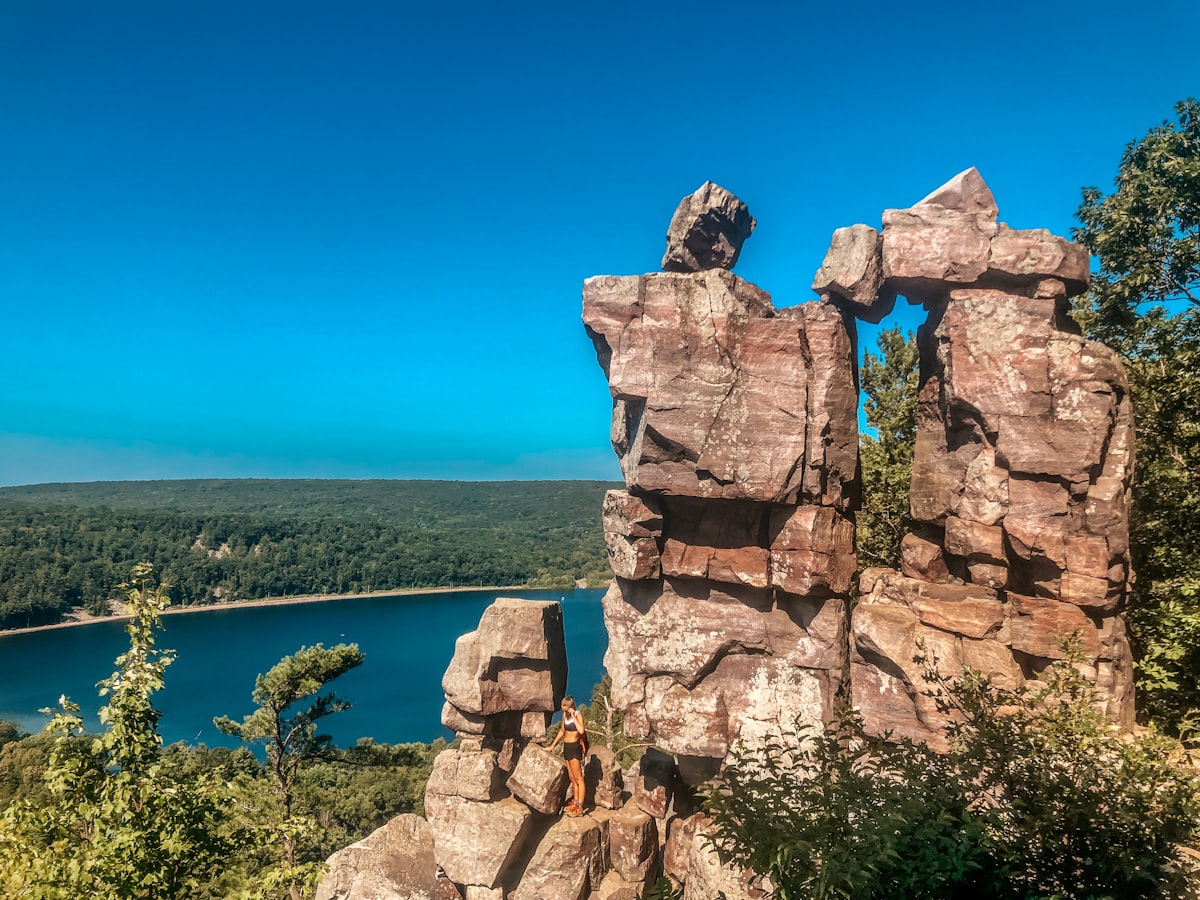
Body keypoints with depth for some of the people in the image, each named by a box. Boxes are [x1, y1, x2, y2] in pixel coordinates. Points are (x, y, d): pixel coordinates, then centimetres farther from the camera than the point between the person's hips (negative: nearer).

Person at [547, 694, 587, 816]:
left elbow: (581, 731, -32)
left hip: (574, 747, -8)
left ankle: (579, 808, -2)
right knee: (572, 778, 14)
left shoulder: (578, 714, -15)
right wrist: (553, 744, 22)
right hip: (566, 747, 8)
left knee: (578, 778, -4)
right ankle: (575, 802, 23)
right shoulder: (565, 715, 7)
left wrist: (573, 716, -27)